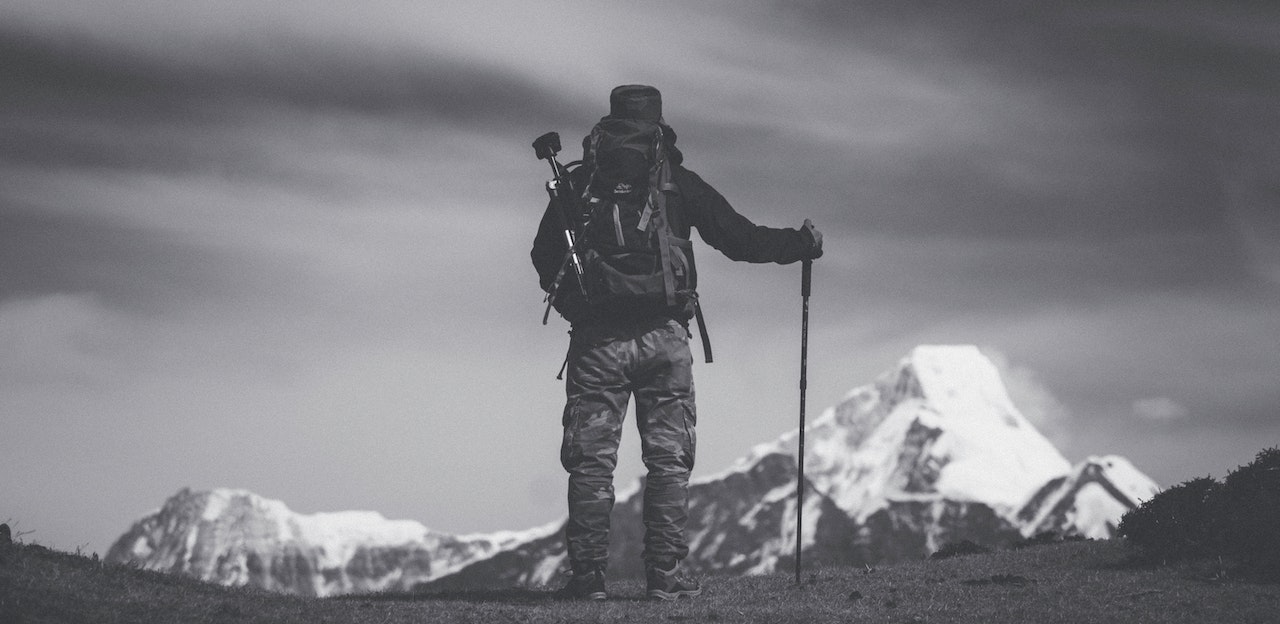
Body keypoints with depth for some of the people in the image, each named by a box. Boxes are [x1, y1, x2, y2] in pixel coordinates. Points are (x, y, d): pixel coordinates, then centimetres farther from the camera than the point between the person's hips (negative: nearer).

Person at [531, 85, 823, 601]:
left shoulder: (578, 184, 6)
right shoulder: (678, 183, 4)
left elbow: (544, 259, 11)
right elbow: (741, 239, 4)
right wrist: (803, 244, 19)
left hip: (595, 339, 1)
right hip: (662, 336, -1)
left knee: (591, 460, 4)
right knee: (669, 460, 5)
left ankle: (588, 575, 0)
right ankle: (666, 576, 2)